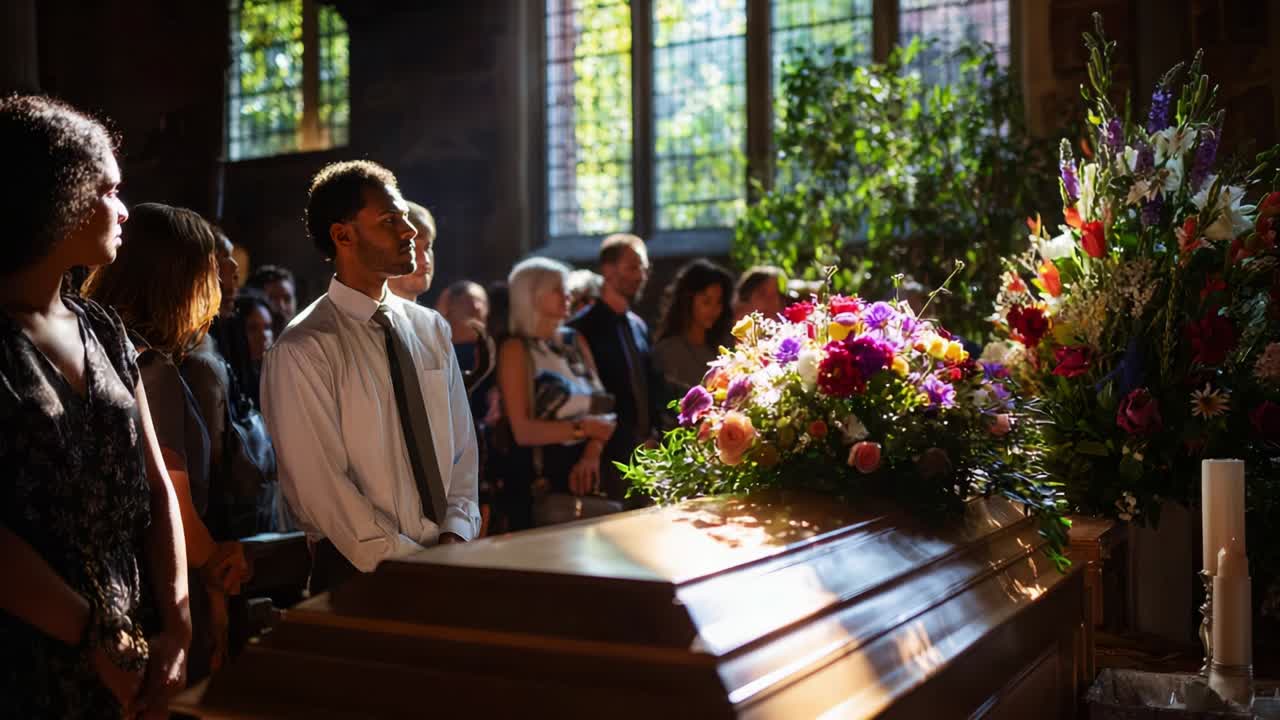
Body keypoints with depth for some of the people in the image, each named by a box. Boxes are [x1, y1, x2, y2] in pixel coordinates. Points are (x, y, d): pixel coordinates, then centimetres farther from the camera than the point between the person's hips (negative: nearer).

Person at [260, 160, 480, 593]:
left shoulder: (431, 330, 10)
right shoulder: (303, 351, -8)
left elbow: (462, 446, 12)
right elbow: (322, 487, -11)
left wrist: (456, 533, -2)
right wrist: (406, 562, -14)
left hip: (446, 559, 4)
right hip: (359, 568, -4)